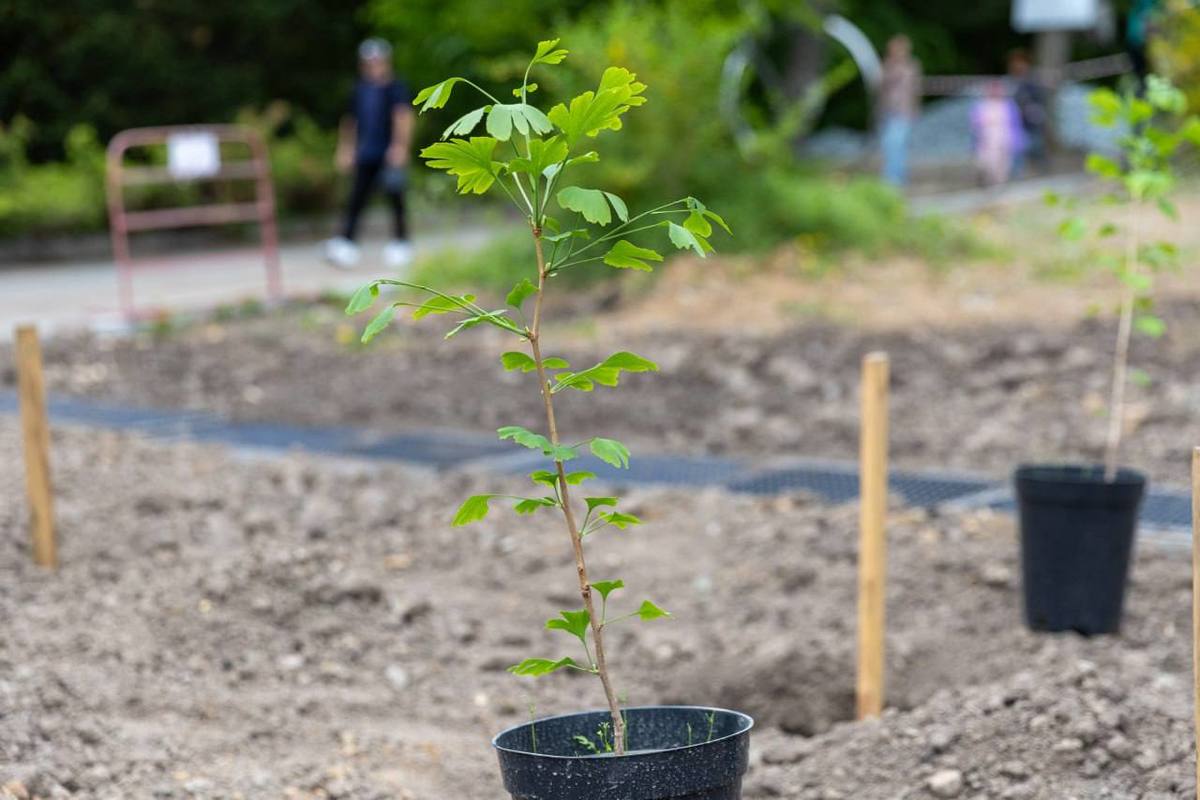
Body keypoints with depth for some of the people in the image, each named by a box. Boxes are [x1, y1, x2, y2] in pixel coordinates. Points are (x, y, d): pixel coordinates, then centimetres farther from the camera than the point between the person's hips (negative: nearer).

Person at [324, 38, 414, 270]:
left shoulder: (396, 88, -4)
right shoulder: (360, 90, 12)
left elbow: (403, 117, -14)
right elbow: (351, 121, 20)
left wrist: (400, 146, -24)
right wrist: (346, 149, 20)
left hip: (390, 155, -4)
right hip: (366, 156, 4)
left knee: (395, 200, 2)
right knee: (356, 200, -3)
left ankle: (401, 243, 12)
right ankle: (347, 241, -7)